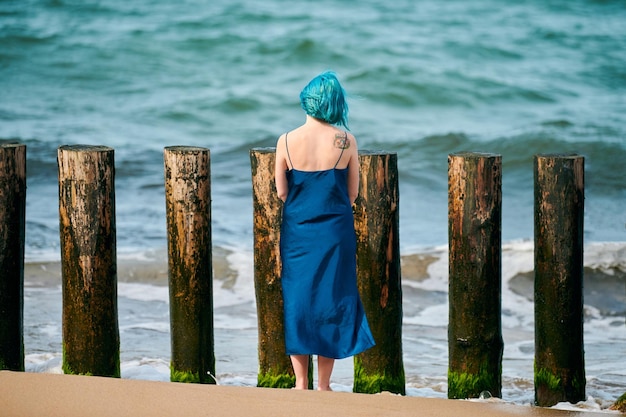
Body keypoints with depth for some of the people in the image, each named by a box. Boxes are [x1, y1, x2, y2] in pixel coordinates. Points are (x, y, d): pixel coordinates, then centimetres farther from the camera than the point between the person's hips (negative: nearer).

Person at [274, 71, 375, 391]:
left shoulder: (287, 141, -7)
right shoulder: (346, 141, -7)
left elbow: (281, 192, 0)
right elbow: (352, 193, 1)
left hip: (297, 231, 1)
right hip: (335, 231, 0)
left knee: (296, 299, 10)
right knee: (332, 301, 8)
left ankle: (301, 382, 10)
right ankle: (323, 385, 10)